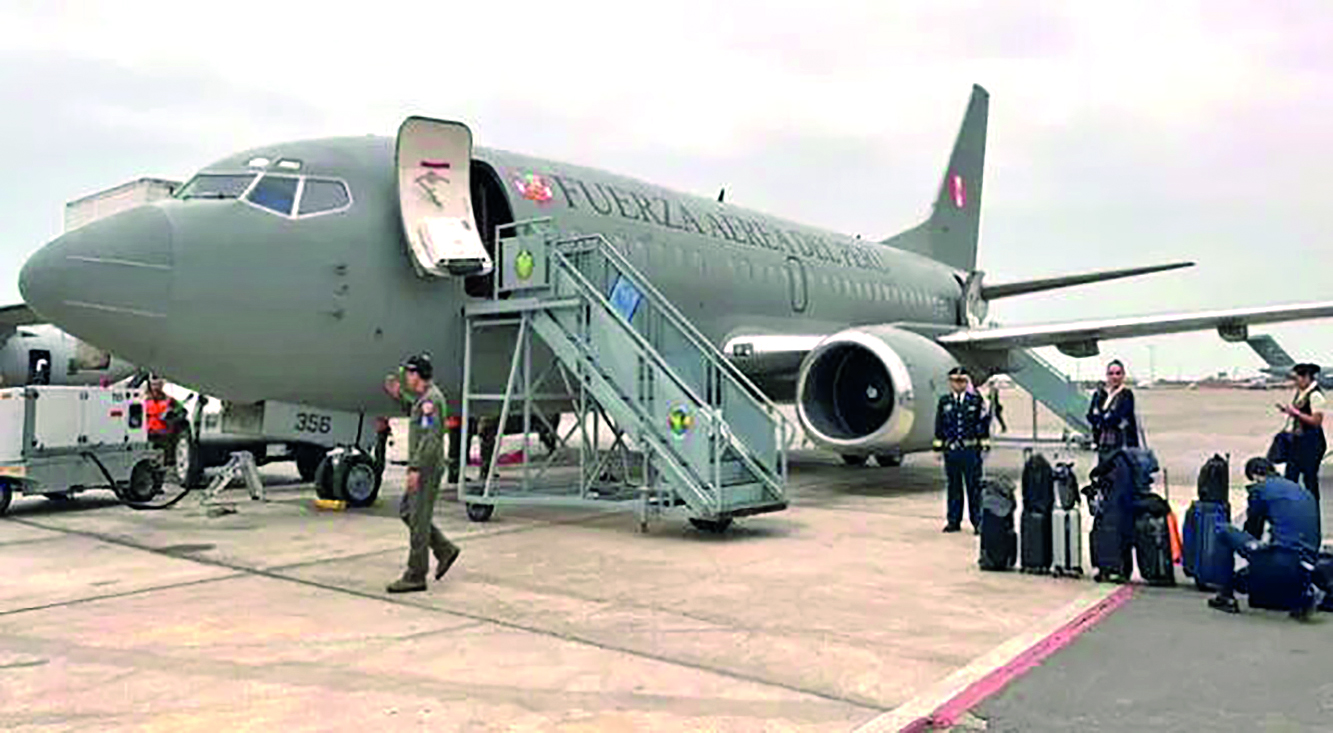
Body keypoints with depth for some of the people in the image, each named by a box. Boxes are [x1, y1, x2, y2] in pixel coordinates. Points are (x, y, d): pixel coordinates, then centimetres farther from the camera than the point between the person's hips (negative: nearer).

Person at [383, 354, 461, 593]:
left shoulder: (431, 399, -18)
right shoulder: (424, 397, 13)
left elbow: (430, 439, -25)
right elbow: (415, 411, 35)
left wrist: (415, 468, -27)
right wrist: (399, 396, 22)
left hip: (427, 469, -10)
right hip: (422, 468, 10)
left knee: (419, 520, -5)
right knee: (406, 510, 17)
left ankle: (415, 577, 2)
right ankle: (445, 550, 21)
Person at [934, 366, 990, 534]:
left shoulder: (976, 400, 3)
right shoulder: (944, 402, 8)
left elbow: (984, 423, 4)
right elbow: (939, 426, 12)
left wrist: (984, 445, 0)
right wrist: (938, 447, 9)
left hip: (971, 450, -2)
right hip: (951, 450, 2)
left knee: (974, 486, 1)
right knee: (953, 487, 9)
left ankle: (977, 521, 9)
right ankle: (953, 521, 18)